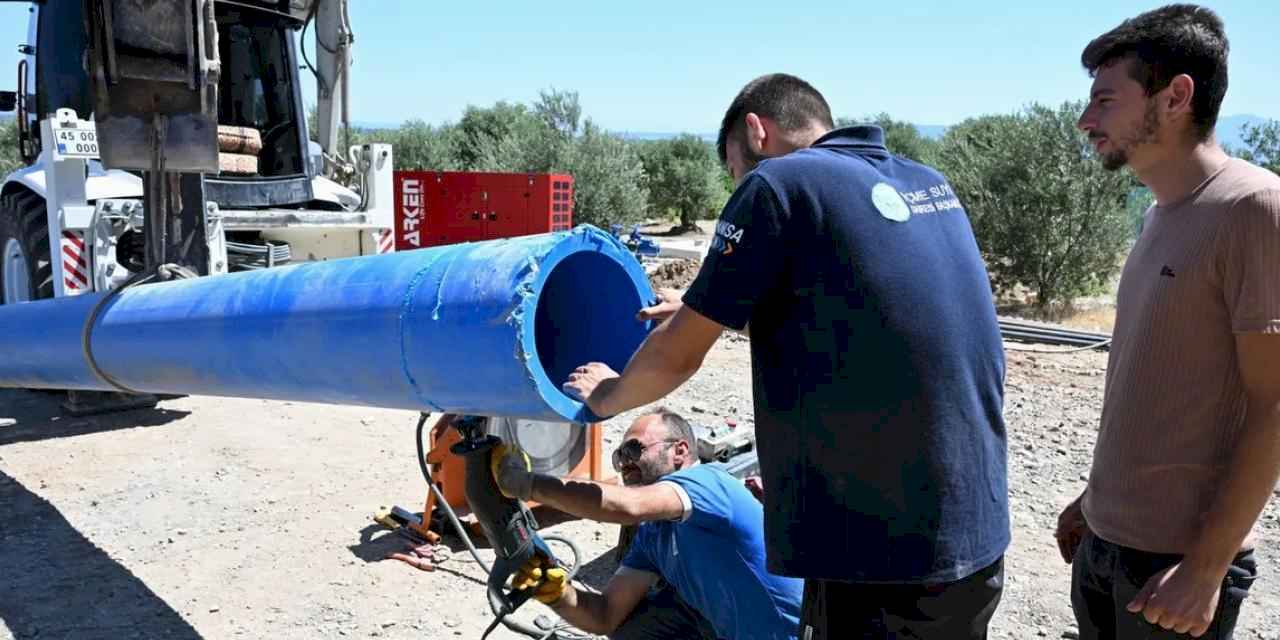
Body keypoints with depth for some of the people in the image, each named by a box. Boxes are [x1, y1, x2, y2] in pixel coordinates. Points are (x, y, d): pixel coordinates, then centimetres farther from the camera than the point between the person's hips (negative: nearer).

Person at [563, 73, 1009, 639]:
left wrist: (607, 396, 14)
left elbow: (675, 358, -6)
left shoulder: (778, 183, -10)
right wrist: (714, 313, 29)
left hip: (878, 549, -8)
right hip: (979, 535, 8)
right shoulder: (930, 184, 11)